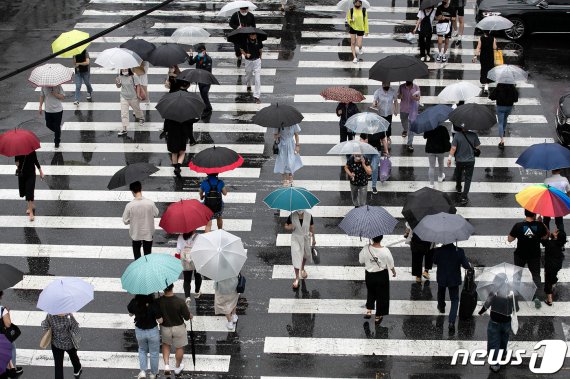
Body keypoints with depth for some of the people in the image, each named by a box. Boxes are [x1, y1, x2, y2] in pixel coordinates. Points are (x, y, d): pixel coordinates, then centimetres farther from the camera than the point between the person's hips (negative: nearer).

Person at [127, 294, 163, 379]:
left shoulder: (134, 302, -19)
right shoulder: (153, 304, -28)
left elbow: (130, 313, 1)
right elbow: (160, 321, -21)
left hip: (139, 331, 3)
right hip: (152, 331, -2)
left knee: (142, 350, 30)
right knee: (154, 353, 21)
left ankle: (143, 371, 19)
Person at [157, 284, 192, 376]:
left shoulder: (158, 301, -24)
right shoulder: (180, 302, -29)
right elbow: (187, 317, -17)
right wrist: (190, 316, 6)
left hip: (165, 328, 1)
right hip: (178, 328, -1)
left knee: (166, 344, 31)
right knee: (179, 347, 23)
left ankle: (166, 365, 21)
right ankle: (177, 367, 41)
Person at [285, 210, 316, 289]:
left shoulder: (309, 216, -15)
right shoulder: (292, 216, -17)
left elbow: (312, 227, -1)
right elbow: (286, 226, -4)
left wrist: (313, 238, 8)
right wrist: (290, 227, -28)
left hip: (306, 238, 2)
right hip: (295, 239, -2)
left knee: (305, 255, 24)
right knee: (296, 257, -7)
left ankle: (302, 269, 54)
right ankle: (296, 278, 4)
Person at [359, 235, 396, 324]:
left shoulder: (366, 249, -20)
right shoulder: (385, 251, -24)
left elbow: (361, 261, -5)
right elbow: (391, 265, -10)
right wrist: (394, 272, 10)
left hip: (369, 275, 2)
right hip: (381, 276, -2)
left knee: (370, 292, 29)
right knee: (381, 295, 17)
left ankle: (369, 311, 22)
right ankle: (378, 316, 27)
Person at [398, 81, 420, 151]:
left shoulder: (416, 87, -15)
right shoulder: (401, 87, -13)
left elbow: (418, 98, -7)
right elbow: (398, 96, -1)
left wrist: (415, 98, -31)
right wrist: (400, 96, -25)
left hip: (413, 109, -2)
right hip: (403, 108, 2)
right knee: (403, 121, 26)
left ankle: (410, 144, -1)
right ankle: (405, 130, 62)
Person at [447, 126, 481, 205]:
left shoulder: (457, 135, -18)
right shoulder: (473, 135, -16)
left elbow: (453, 148, -18)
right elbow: (477, 147, -7)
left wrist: (449, 158, -9)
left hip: (459, 160, 1)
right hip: (470, 160, -1)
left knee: (458, 175, 28)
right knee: (468, 179, 8)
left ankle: (458, 188, 51)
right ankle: (464, 197, 3)